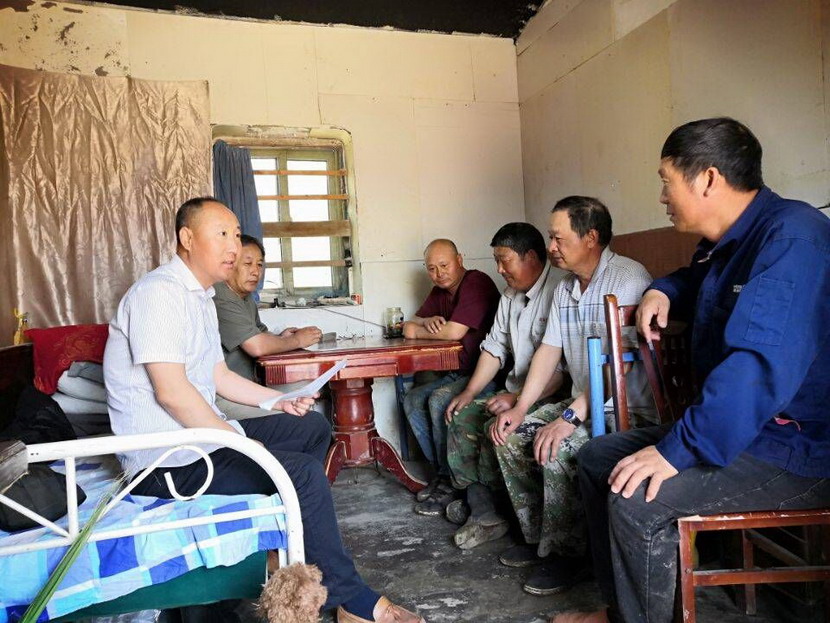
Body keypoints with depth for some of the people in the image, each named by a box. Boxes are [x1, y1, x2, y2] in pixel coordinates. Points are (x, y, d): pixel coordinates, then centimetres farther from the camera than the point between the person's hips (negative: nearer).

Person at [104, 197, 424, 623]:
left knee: (314, 427, 12)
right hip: (167, 461, -10)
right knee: (304, 472, -23)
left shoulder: (200, 296, 15)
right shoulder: (158, 292, -17)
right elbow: (171, 391, -25)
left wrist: (279, 400, 12)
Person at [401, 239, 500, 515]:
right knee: (413, 400, -5)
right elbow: (411, 323, 17)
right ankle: (442, 473, -1)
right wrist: (428, 321, -7)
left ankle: (451, 483, -12)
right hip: (457, 373, 9)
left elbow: (455, 331, -24)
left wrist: (417, 331, -8)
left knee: (439, 401, -27)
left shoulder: (476, 283, -13)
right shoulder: (440, 291, 15)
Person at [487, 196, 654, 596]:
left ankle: (566, 555, -7)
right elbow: (549, 351, 10)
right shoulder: (564, 289, 12)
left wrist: (571, 416, -29)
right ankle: (538, 536, 13)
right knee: (509, 435, 0)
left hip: (628, 409, -9)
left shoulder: (628, 278, -18)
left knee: (558, 448, -29)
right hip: (583, 404, 9)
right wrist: (520, 409, 0)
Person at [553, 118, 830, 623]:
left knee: (636, 497, -28)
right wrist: (662, 291, 12)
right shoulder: (725, 242, 10)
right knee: (597, 458, 7)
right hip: (738, 426, 10)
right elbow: (697, 280, 36)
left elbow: (763, 364, -33)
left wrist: (678, 450, -32)